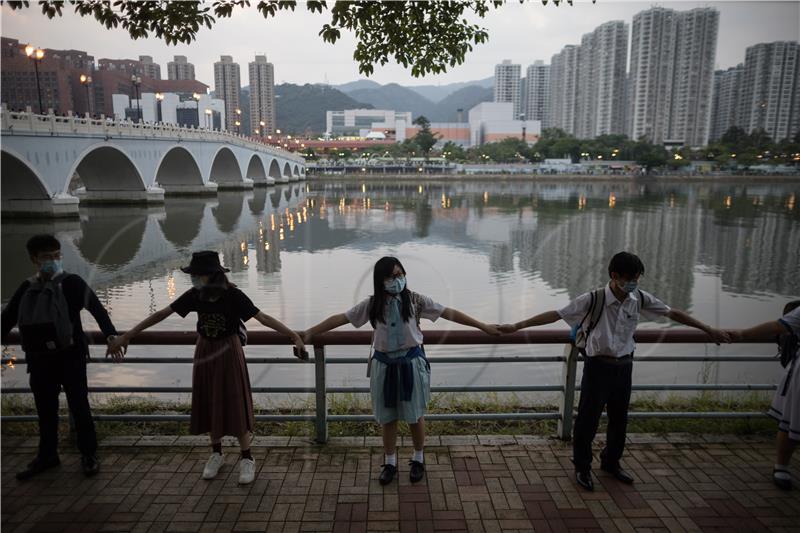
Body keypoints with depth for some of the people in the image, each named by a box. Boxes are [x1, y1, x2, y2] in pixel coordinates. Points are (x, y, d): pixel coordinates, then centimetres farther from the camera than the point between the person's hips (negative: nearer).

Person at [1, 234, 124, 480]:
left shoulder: (71, 283, -7)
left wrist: (111, 336, -28)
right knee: (45, 409, 15)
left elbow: (97, 308, -14)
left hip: (70, 356, -4)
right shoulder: (27, 288, 6)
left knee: (79, 406, 3)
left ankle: (89, 455, 17)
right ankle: (47, 456, 32)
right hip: (39, 359, 4)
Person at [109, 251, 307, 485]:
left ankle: (247, 459, 13)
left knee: (235, 405, -1)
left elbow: (264, 318, -24)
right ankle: (216, 454, 30)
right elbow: (161, 314, -3)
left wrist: (294, 336, -32)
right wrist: (128, 334, -1)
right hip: (205, 351, 4)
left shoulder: (233, 296, -21)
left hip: (229, 352, -4)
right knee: (209, 404, 11)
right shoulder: (194, 295, -9)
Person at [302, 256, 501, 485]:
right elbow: (340, 318, 0)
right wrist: (310, 332, -2)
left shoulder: (415, 300, -7)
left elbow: (449, 313, -7)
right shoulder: (372, 304, -4)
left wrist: (483, 326, -7)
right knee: (387, 416, 13)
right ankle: (390, 462, 32)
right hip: (384, 364, 1)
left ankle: (418, 459, 35)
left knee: (415, 414, 11)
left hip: (411, 362, -1)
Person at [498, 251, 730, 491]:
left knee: (619, 418, 18)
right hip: (598, 366, -5)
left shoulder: (639, 299, -3)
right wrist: (516, 326, -28)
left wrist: (708, 329, 14)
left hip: (624, 366, 5)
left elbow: (672, 313, 8)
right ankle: (582, 467, 27)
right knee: (588, 419, 6)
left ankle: (611, 463, 41)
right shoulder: (593, 300, -19)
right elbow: (555, 315, -23)